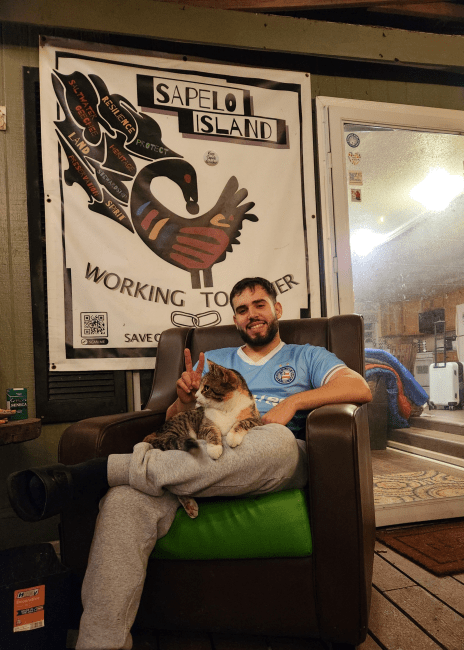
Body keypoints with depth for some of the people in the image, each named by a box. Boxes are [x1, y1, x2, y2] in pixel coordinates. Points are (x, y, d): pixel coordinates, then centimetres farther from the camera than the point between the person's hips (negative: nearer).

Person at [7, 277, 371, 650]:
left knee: (278, 440, -41)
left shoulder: (307, 357, 23)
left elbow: (360, 388, 4)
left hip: (275, 465, -1)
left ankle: (106, 469, -36)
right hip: (205, 460, 2)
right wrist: (185, 400, -2)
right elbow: (173, 421, 23)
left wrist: (294, 401, -9)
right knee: (124, 503, -30)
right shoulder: (213, 360, 30)